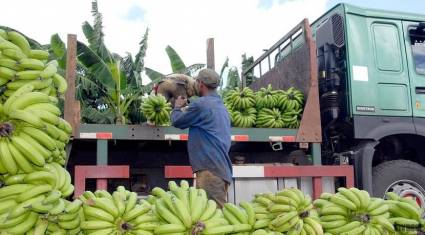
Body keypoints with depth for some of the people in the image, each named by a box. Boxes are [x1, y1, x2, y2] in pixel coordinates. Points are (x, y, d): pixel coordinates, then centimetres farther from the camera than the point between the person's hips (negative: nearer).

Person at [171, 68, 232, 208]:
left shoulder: (201, 104, -11)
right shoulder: (221, 106, 19)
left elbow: (177, 121, 1)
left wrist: (177, 107, 20)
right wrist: (185, 108, 33)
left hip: (210, 168, -10)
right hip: (222, 168, 10)